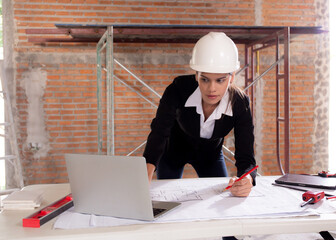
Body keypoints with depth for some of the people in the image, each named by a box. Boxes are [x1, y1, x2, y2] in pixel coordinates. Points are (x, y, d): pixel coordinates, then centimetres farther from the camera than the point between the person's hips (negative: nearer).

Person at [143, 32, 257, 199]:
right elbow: (159, 132, -38)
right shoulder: (179, 89, -35)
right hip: (174, 150, -1)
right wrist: (145, 177, -55)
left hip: (210, 154, 1)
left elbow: (245, 156, -33)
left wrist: (246, 180, -58)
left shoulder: (240, 104, -31)